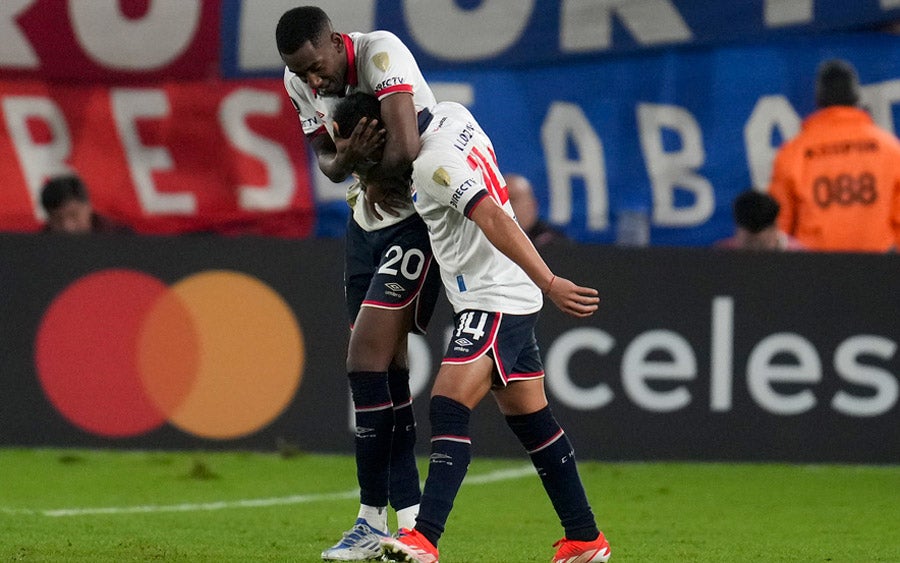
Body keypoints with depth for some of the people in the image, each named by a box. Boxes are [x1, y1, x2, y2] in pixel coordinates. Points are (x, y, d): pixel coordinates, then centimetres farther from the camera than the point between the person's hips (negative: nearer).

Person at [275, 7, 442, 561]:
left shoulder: (381, 53, -25)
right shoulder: (299, 83, -1)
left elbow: (406, 148, -35)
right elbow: (325, 158, 7)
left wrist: (375, 185, -14)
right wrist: (345, 159, -18)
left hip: (419, 218, -8)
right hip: (368, 219, 8)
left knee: (367, 360, -13)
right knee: (387, 367, 6)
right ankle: (409, 518, 10)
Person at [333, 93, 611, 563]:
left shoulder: (433, 163, -20)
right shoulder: (451, 115, 8)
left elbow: (494, 219, -28)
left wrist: (550, 284, -33)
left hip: (493, 303, -10)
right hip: (514, 299, 10)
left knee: (448, 409, -18)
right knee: (530, 417, 14)